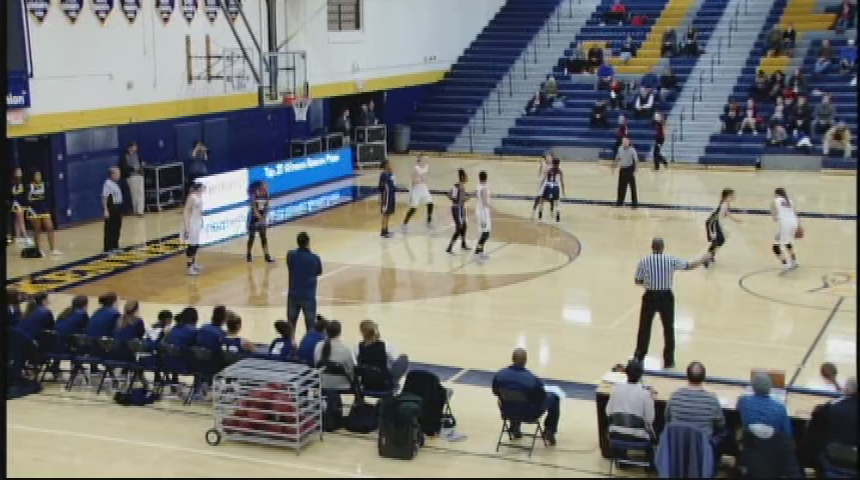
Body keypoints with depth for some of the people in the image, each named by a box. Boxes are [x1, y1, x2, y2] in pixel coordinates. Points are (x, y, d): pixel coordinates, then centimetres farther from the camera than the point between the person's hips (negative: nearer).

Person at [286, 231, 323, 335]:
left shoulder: (291, 255, -8)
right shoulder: (314, 258, -14)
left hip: (293, 295, 3)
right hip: (308, 296, -3)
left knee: (290, 325, 16)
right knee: (310, 326, 4)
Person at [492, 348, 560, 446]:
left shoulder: (499, 374, -22)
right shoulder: (533, 379, -32)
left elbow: (495, 392, -2)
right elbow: (542, 398, -15)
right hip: (530, 414, -4)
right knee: (554, 398, 20)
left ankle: (514, 428, 47)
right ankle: (549, 432, 24)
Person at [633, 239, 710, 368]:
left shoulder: (644, 261, -7)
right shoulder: (671, 260, -6)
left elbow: (637, 281, -1)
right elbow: (689, 266, 5)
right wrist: (703, 260, 22)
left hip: (650, 297, 0)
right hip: (666, 297, 0)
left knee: (644, 328, 11)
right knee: (668, 328, 12)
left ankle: (639, 357, 16)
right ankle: (668, 360, 17)